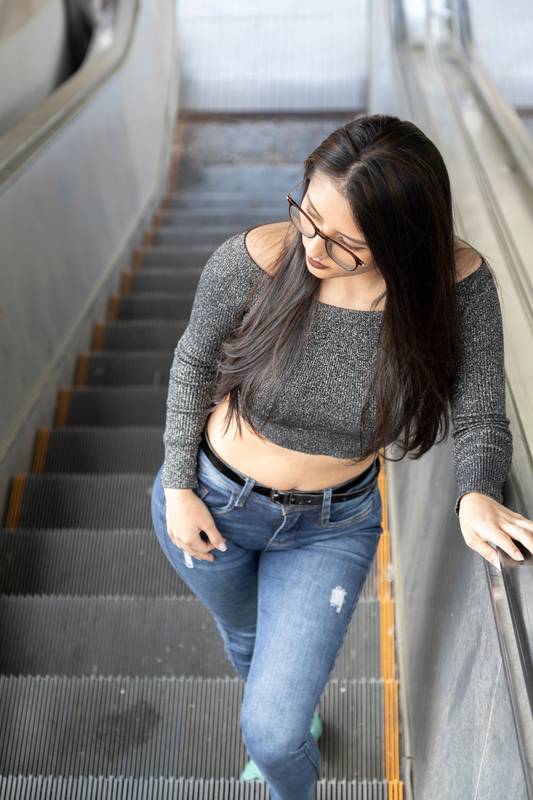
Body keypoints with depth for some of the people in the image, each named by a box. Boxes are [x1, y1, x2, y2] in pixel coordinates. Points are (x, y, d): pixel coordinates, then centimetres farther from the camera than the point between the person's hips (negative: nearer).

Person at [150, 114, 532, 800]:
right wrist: (178, 486, -8)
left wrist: (476, 495, -37)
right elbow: (194, 361, -7)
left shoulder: (456, 282, -24)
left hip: (332, 527, -1)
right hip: (211, 501, 1)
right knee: (246, 640, 30)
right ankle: (295, 712, 67)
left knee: (271, 734, 0)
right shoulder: (252, 261, -25)